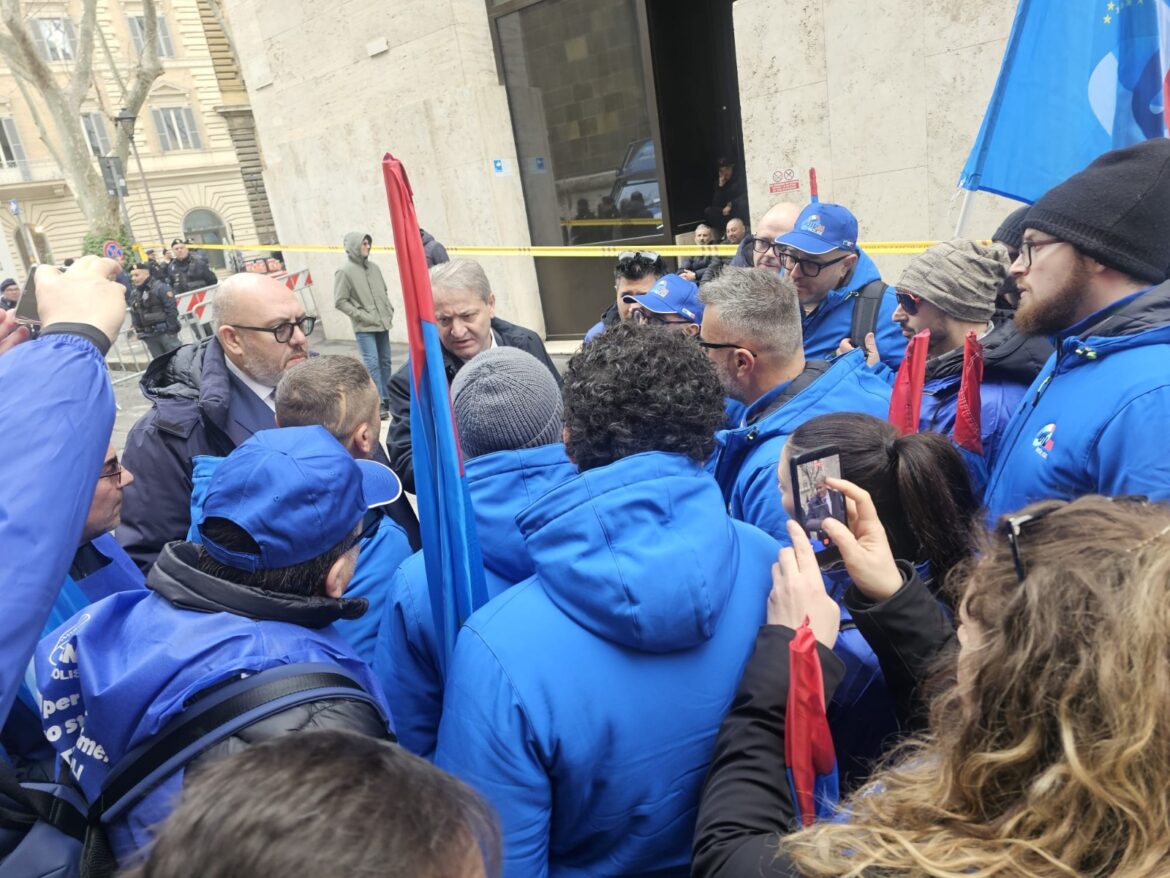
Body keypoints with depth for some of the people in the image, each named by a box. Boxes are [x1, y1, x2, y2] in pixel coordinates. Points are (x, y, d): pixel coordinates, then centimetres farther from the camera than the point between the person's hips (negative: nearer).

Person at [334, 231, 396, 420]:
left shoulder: (374, 266, 9)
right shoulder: (344, 271, -8)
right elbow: (340, 301, -10)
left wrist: (389, 311, 5)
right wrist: (361, 316, -13)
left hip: (382, 323, 6)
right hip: (364, 328, -6)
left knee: (385, 362, 11)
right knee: (372, 364, -10)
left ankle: (387, 399, 22)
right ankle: (378, 404, -7)